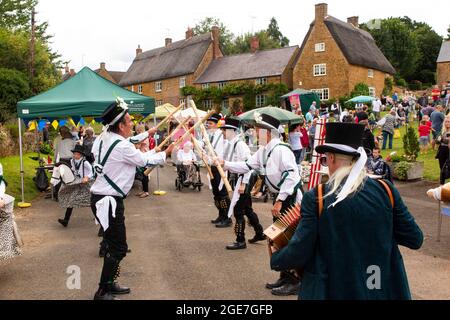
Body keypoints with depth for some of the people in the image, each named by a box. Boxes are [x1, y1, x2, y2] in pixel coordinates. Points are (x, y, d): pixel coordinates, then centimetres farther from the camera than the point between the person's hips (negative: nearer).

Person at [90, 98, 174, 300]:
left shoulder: (106, 138, 5)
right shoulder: (122, 147, -21)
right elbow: (145, 161, -7)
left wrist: (147, 134, 38)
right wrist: (165, 153, 10)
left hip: (103, 197, 10)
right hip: (108, 201, -10)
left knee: (114, 244, 18)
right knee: (118, 248, -5)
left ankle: (109, 283, 29)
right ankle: (102, 293, 2)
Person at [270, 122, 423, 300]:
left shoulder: (316, 198, -17)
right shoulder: (386, 190, -9)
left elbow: (299, 252, -14)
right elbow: (415, 239, -2)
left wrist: (275, 258, 5)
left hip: (334, 290, -3)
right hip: (384, 288, 3)